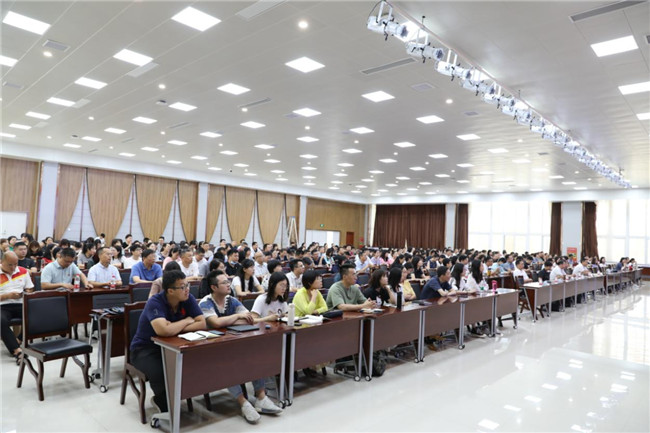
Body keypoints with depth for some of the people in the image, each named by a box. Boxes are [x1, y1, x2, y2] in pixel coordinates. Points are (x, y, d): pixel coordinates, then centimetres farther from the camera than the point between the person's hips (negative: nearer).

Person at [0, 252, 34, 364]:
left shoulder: (23, 271, 14)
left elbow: (30, 289, 20)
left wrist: (26, 293, -2)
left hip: (21, 304, 3)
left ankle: (19, 341, -11)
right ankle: (17, 350, -33)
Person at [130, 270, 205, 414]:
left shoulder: (188, 299, -9)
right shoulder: (155, 302, -25)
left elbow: (202, 323, -15)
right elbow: (164, 330, -41)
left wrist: (175, 328, -25)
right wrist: (186, 321, -22)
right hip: (145, 349, -5)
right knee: (160, 372, -34)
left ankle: (161, 399, 7)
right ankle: (166, 407, 1)